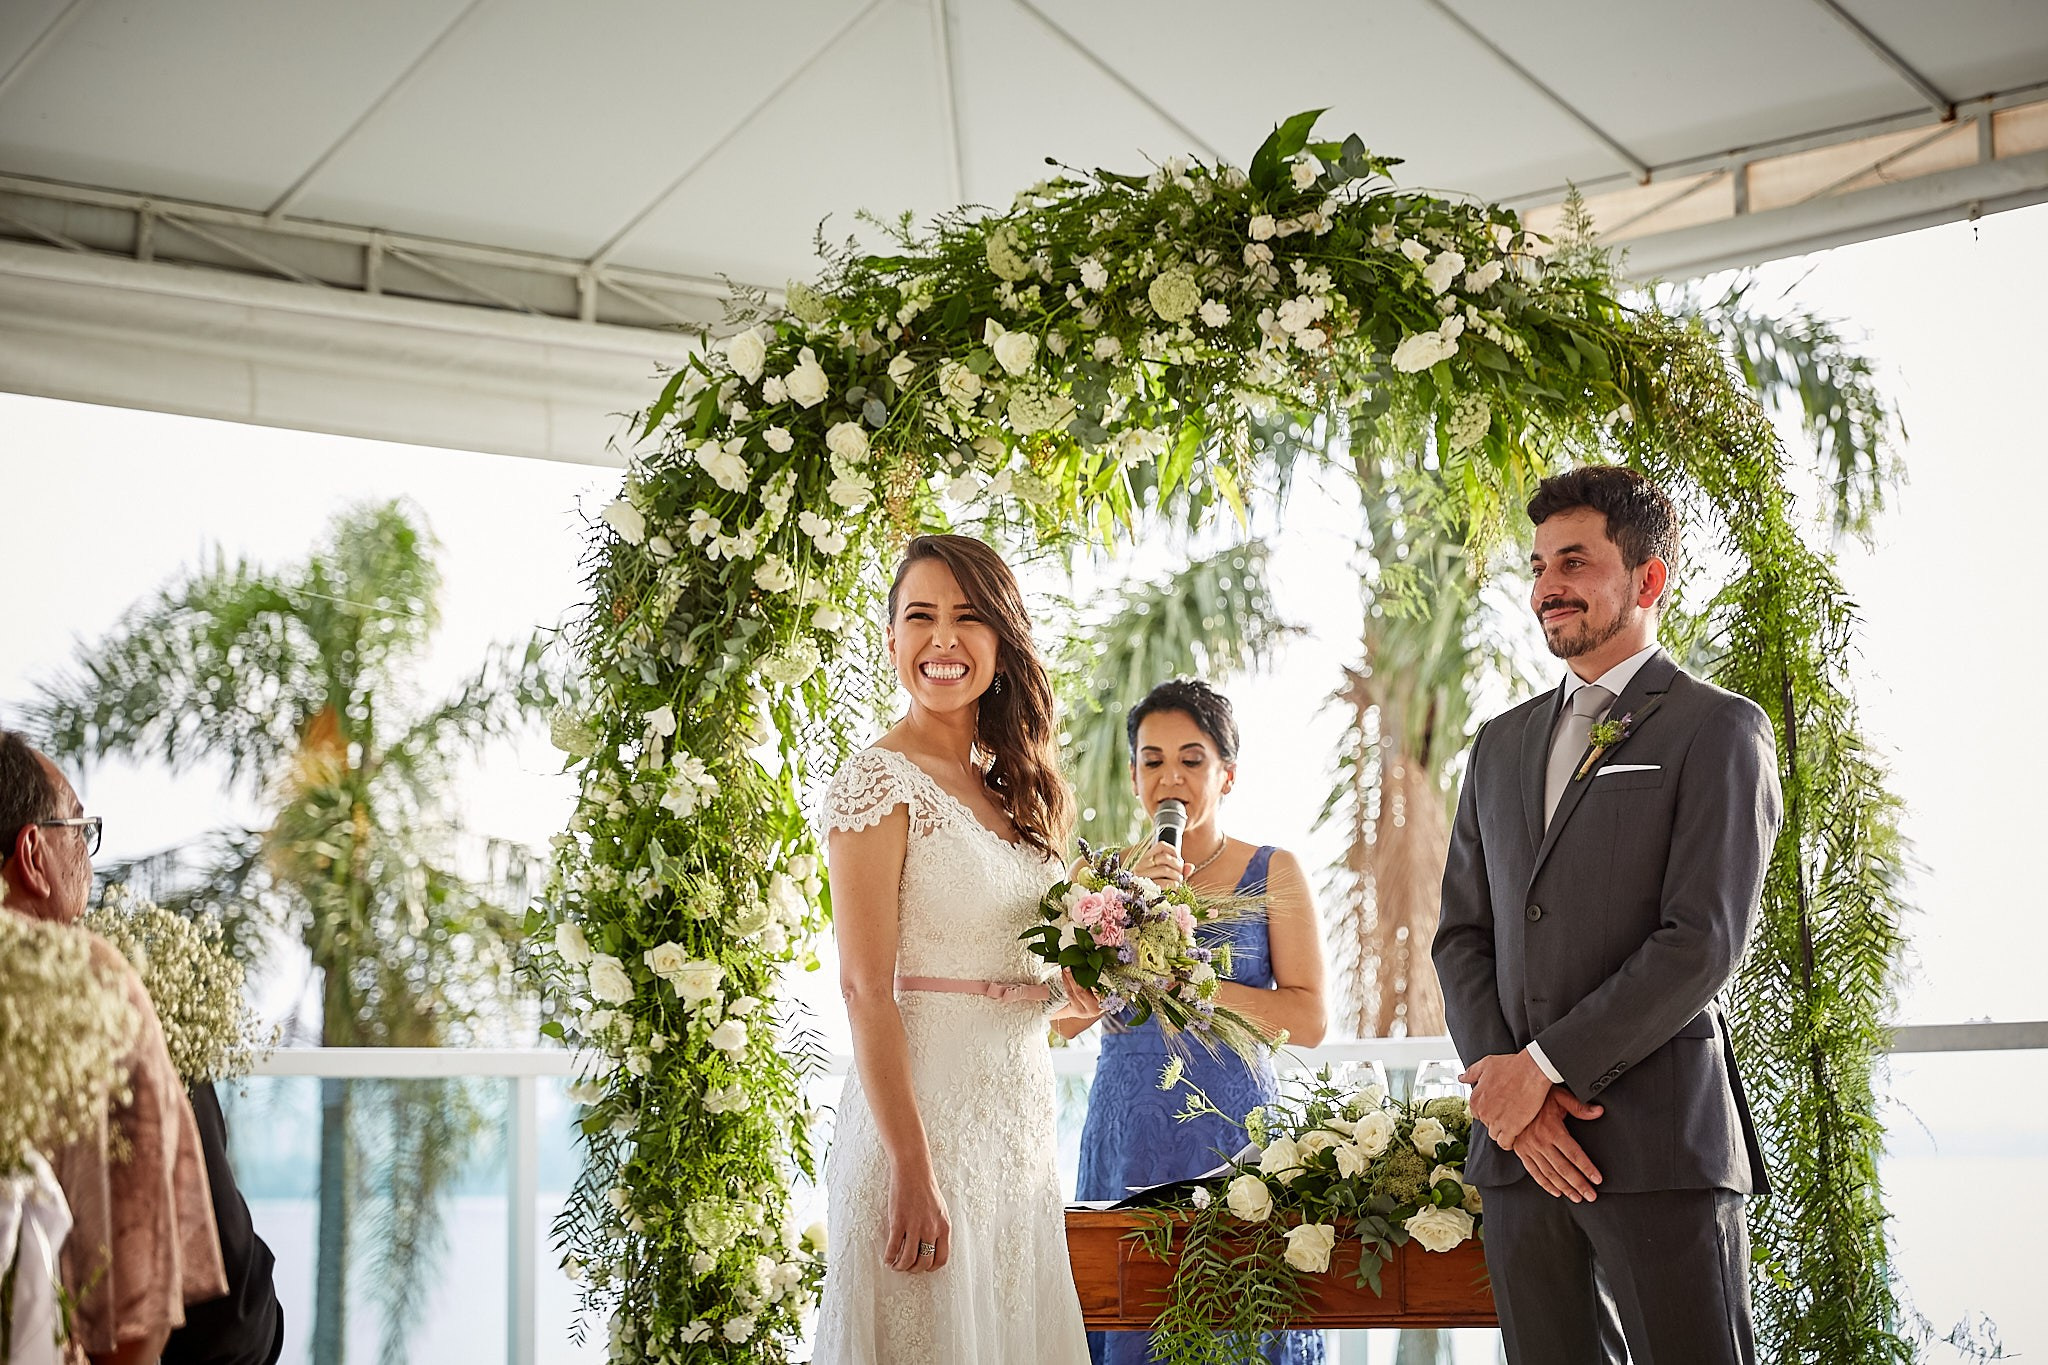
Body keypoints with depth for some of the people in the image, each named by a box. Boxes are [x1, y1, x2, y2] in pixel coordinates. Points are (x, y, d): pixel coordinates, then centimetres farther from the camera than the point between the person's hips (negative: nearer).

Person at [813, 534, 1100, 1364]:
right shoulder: (879, 783, -10)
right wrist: (913, 1169, -21)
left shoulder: (1010, 790, 12)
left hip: (1021, 1128, 7)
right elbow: (866, 991, -16)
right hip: (926, 1113, -7)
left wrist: (1071, 997, 0)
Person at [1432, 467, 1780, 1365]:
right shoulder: (1501, 744, 19)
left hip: (1660, 1141, -5)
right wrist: (1509, 1091, -3)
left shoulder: (1718, 730, 0)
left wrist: (1543, 1065, -12)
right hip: (1519, 1147, 5)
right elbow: (1462, 935, 13)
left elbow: (1703, 943, -10)